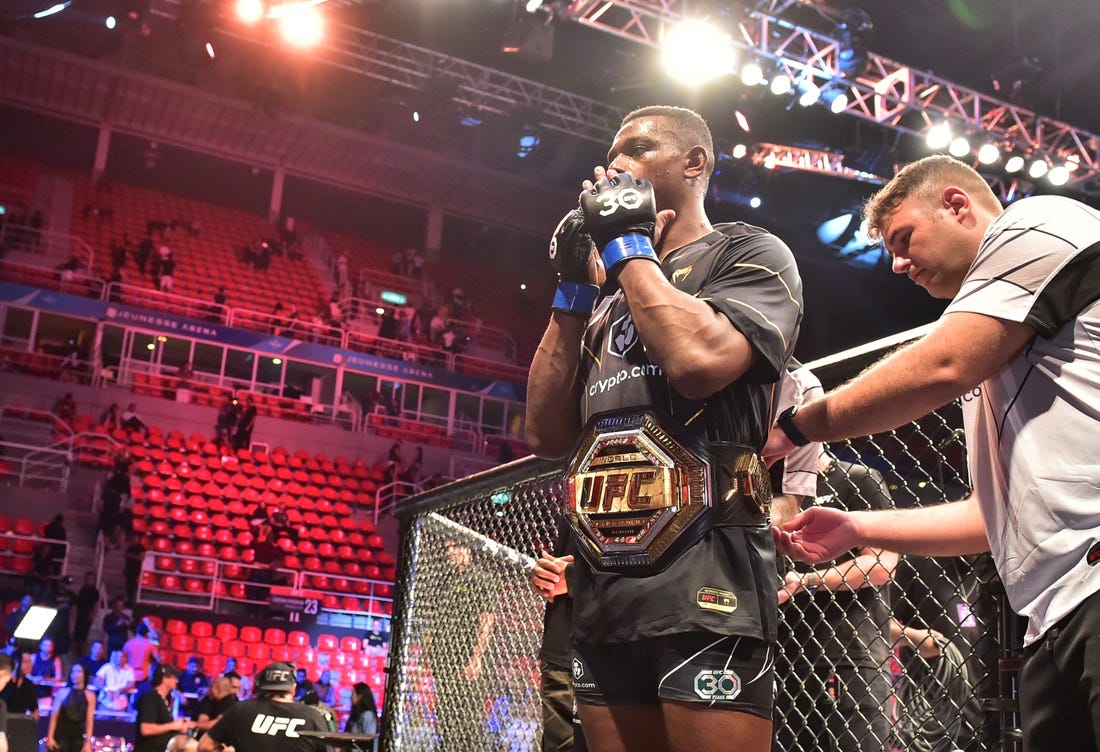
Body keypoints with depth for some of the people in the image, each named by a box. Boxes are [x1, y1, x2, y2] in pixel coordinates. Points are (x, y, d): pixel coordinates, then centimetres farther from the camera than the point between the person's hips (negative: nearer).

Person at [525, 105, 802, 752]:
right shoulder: (613, 301, 23)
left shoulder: (750, 255, 5)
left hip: (703, 575, -6)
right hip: (602, 585, 7)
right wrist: (573, 288, 11)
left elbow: (699, 361, -17)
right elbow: (550, 436, 14)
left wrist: (627, 244, -3)